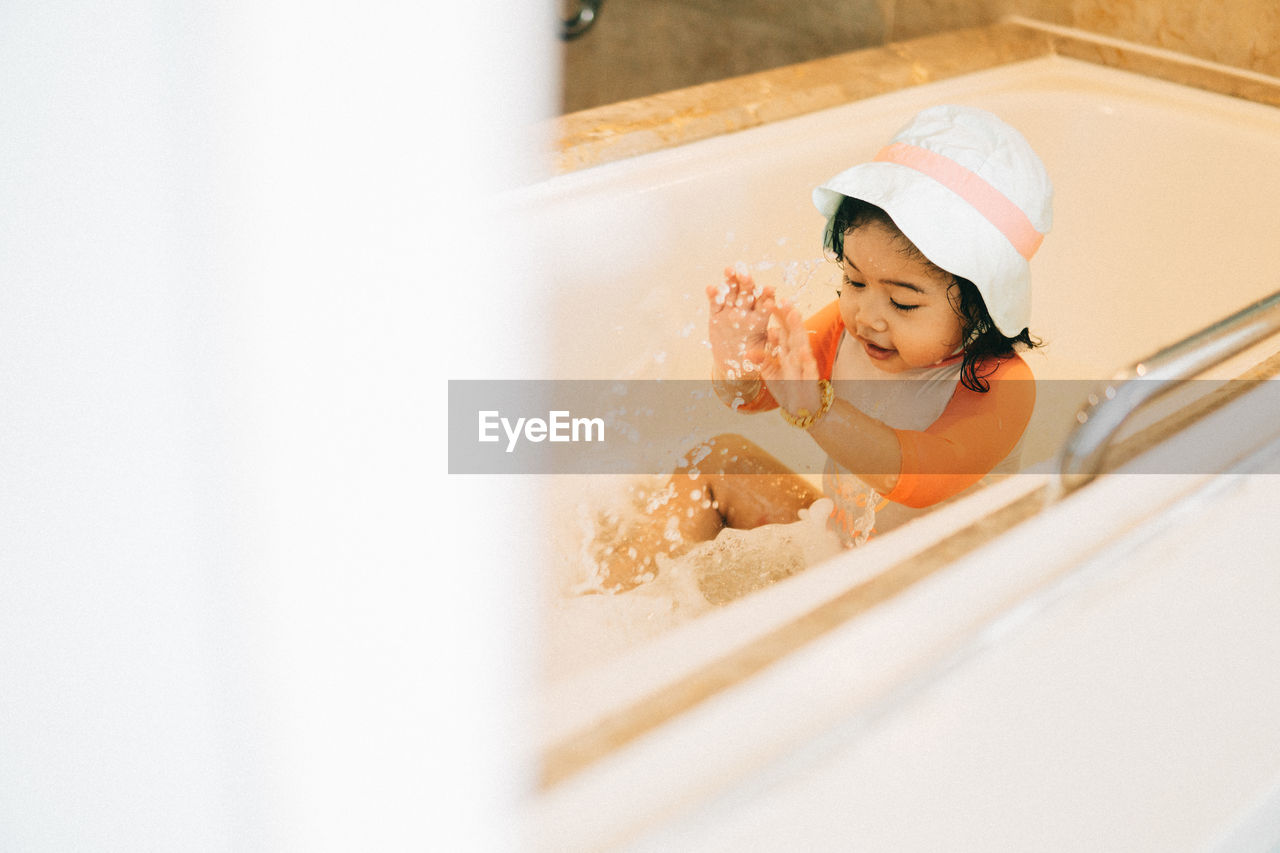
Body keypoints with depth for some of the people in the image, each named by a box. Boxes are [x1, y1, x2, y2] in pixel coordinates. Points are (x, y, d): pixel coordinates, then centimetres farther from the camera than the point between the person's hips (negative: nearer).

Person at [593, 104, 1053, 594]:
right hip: (835, 544, 5)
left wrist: (813, 408, -58)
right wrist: (736, 363, -35)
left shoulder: (1001, 388, -28)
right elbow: (748, 395, -9)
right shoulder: (848, 327, -10)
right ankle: (619, 577, 9)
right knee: (719, 460, -1)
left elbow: (924, 476, -44)